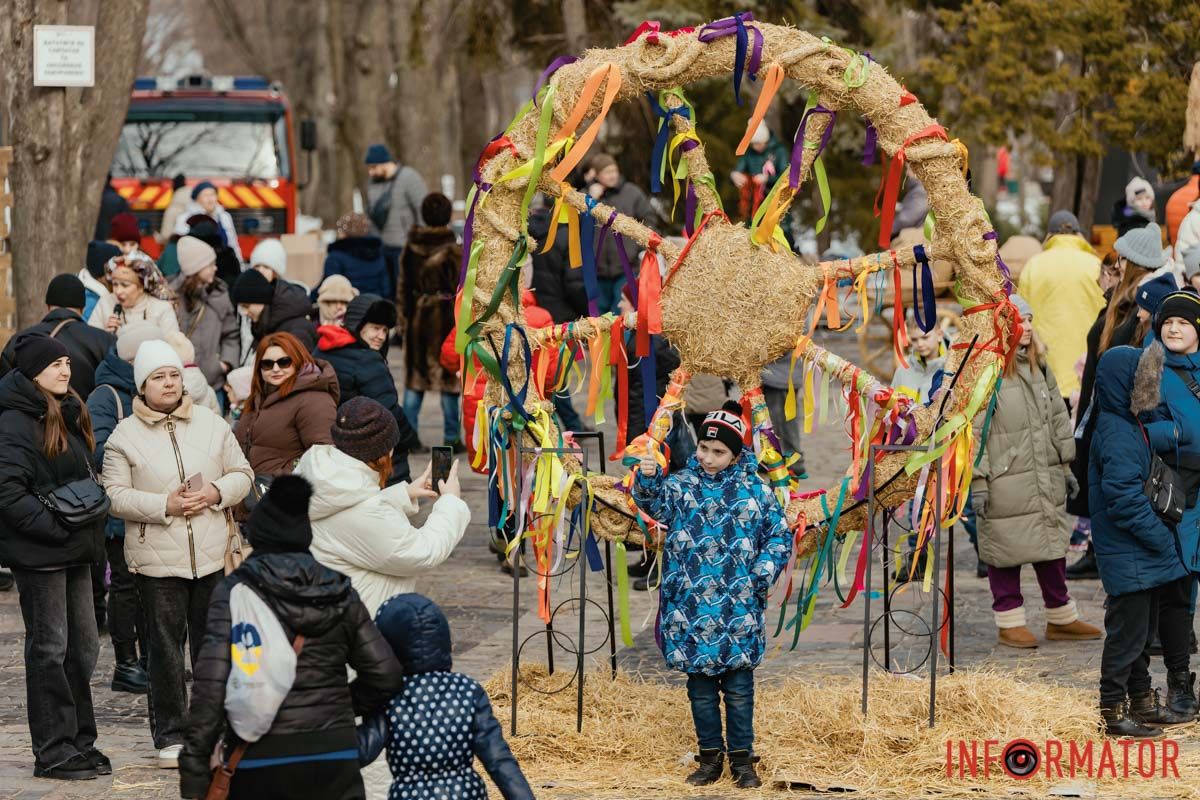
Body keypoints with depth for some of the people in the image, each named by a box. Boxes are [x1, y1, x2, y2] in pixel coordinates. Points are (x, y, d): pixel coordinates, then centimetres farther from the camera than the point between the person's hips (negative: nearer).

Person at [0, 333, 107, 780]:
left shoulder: (67, 416, 14)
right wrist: (55, 526, -23)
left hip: (74, 549, 8)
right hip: (38, 553, -8)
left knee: (82, 646, 11)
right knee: (50, 647, -3)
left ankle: (80, 742, 20)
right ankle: (52, 751, 3)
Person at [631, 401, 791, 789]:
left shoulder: (755, 491, 1)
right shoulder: (682, 484, 3)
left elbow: (780, 538, 7)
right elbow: (655, 500, -13)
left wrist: (761, 575, -7)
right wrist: (647, 479, -34)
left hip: (738, 611, -1)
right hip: (690, 610, 1)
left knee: (739, 687, 3)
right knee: (700, 686, 8)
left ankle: (742, 758, 13)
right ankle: (710, 757, 18)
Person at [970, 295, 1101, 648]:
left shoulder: (1038, 367, 11)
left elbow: (1058, 418, 19)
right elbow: (974, 431, -14)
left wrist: (1066, 466, 18)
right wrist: (977, 482, -16)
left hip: (1045, 479, 7)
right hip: (1005, 483, -7)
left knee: (1054, 545, 12)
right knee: (1007, 551, 3)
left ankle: (1061, 619, 23)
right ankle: (1010, 622, 14)